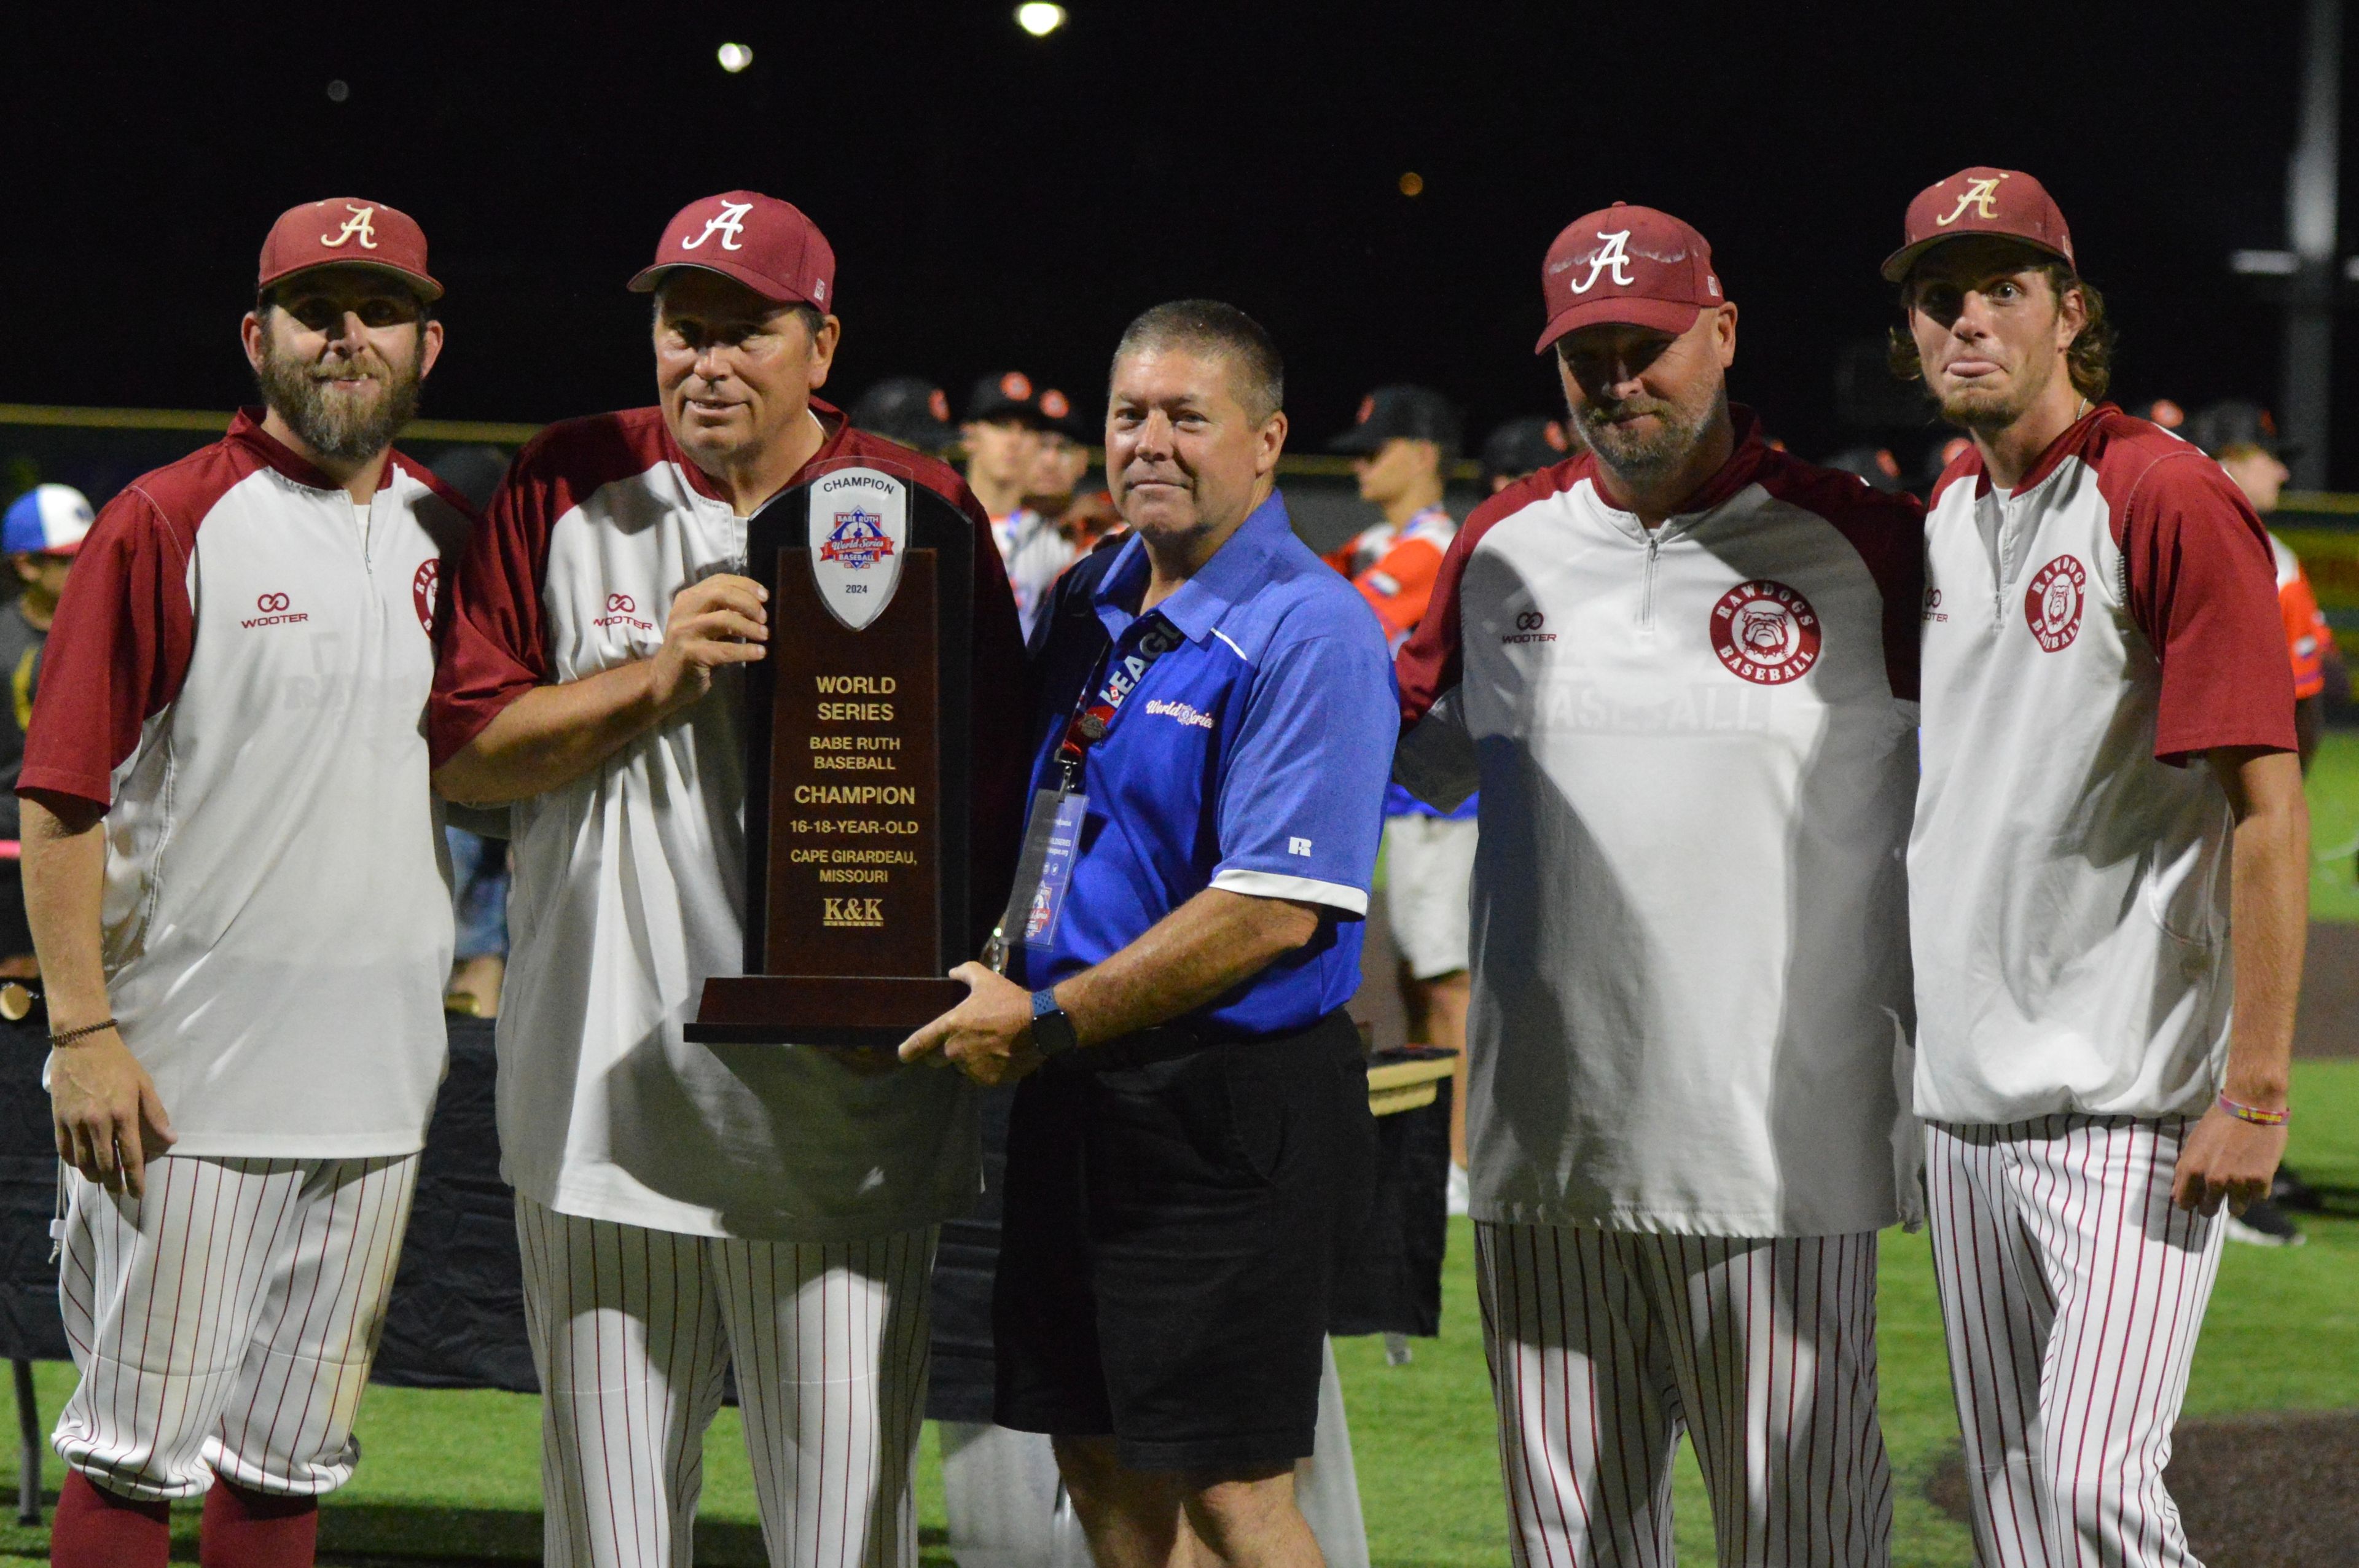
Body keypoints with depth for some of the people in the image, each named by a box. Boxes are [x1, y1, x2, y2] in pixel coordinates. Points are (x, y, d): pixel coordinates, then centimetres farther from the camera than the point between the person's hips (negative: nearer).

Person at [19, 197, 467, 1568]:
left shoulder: (452, 539, 12)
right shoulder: (166, 525, -5)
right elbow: (62, 797, -8)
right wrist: (84, 1035, -15)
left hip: (378, 1080, 6)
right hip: (186, 1073, -5)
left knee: (297, 1452, 11)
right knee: (144, 1440, -4)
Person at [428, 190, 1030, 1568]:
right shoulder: (568, 493, 6)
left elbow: (999, 785, 4)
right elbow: (465, 751, 3)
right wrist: (655, 682, -11)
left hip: (840, 1103, -1)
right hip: (602, 1089, 1)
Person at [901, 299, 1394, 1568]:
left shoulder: (1309, 634, -13)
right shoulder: (1088, 604, 13)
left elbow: (1273, 913, -20)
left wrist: (1046, 1023, -18)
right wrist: (998, 979, 5)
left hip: (1226, 1109, -8)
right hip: (1077, 1095, 8)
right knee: (1101, 1464, 12)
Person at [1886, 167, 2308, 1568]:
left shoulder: (2169, 503, -12)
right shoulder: (1939, 518, 13)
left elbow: (2269, 804, -15)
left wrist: (2256, 1090, -19)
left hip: (2135, 1100, -8)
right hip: (1965, 1089, 8)